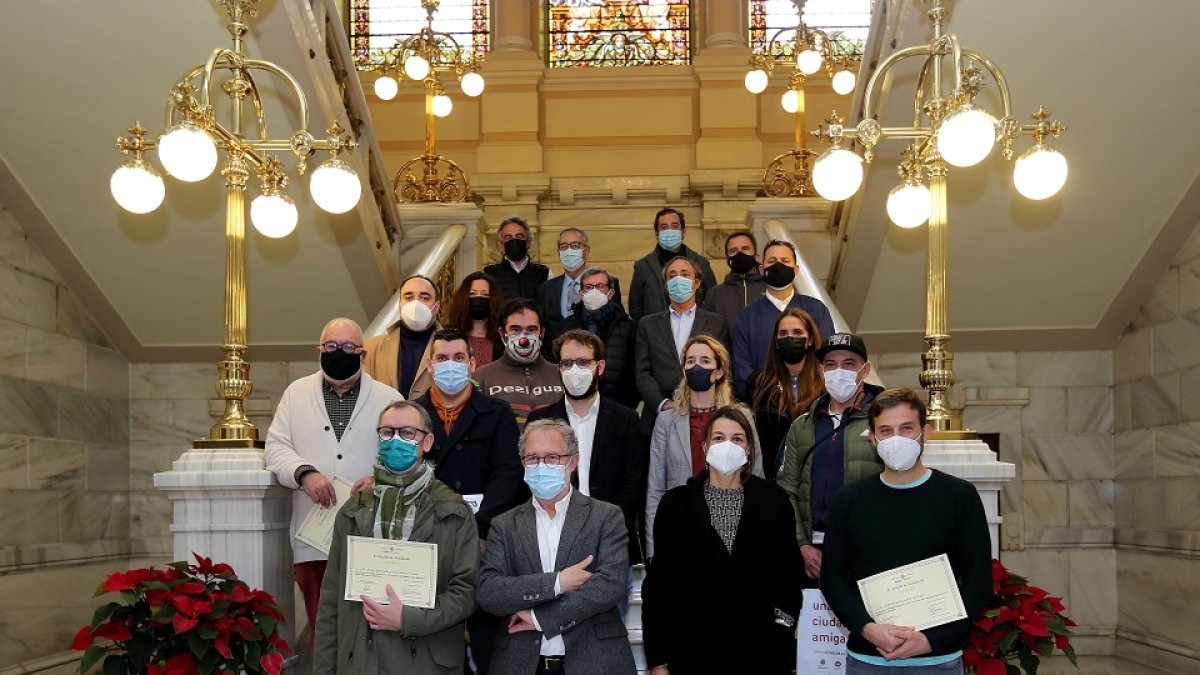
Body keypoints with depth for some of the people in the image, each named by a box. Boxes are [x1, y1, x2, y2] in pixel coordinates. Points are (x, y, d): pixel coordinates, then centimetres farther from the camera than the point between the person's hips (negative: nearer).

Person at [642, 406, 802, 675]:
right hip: (693, 650, -1)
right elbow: (658, 582, 0)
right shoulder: (676, 503, 0)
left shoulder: (774, 502, 2)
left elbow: (788, 576, 5)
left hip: (759, 651, 1)